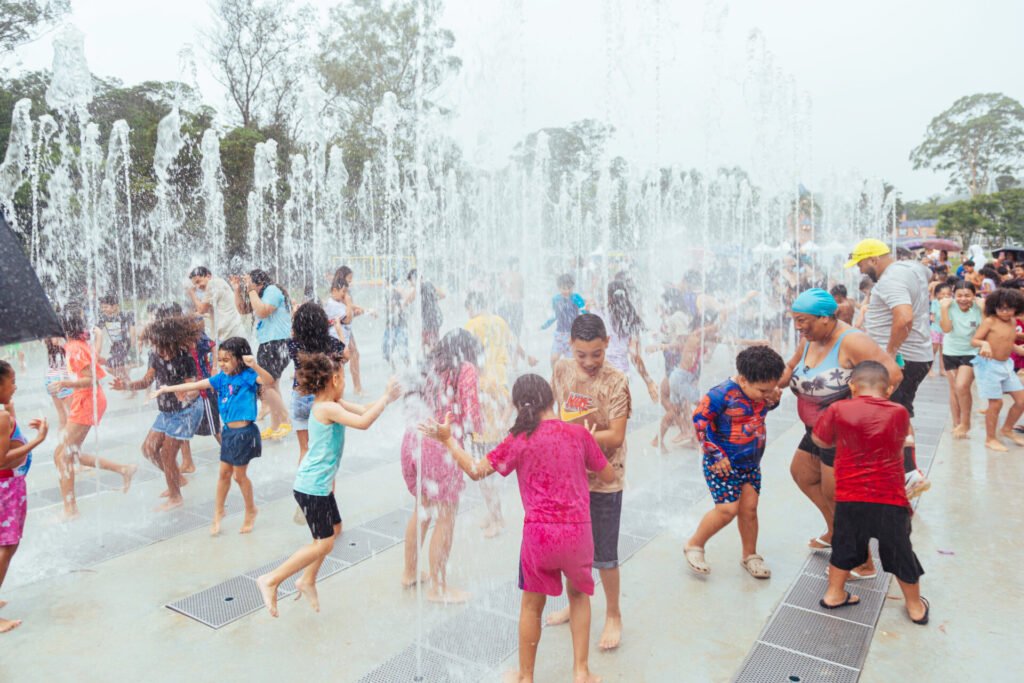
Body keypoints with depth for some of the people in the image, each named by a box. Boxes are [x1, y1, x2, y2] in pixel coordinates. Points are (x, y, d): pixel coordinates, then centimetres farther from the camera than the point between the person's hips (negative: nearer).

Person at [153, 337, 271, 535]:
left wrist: (255, 365, -48)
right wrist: (167, 389, 11)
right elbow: (195, 385, 10)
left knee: (239, 475, 6)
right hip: (229, 431, 6)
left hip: (244, 432, -6)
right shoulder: (222, 378, 4)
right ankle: (218, 511, 31)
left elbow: (269, 380, -33)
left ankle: (251, 511, 26)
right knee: (224, 473, 15)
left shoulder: (247, 376, -15)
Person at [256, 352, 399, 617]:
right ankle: (271, 580, 8)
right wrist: (386, 397, -23)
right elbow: (363, 422, -32)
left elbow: (364, 410, 10)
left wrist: (386, 397, -3)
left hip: (320, 484, 10)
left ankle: (307, 581, 34)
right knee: (324, 543, -1)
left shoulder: (332, 404, 7)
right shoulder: (328, 408, -23)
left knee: (334, 529, 20)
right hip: (313, 487, -10)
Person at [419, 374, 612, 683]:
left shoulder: (519, 440, -5)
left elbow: (476, 471, -2)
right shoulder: (578, 433, -1)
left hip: (539, 531, -1)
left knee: (532, 604, 19)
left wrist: (447, 439, 7)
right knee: (578, 594, 26)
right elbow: (609, 476, 8)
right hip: (577, 530, 1)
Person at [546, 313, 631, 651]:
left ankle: (613, 616, 32)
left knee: (604, 554, 9)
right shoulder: (561, 370, -3)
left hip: (603, 480, -4)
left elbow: (616, 436, -20)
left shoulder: (616, 382, -17)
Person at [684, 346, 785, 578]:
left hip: (751, 463, 6)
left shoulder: (759, 392, -3)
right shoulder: (723, 394, -24)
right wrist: (715, 454, -16)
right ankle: (694, 546, 14)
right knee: (727, 509, -8)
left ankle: (750, 555, 32)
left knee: (749, 508, 10)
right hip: (723, 463, -6)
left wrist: (774, 399, -4)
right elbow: (700, 419, -18)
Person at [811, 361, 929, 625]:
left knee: (844, 546, 19)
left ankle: (834, 594, 32)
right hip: (890, 499, 0)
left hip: (850, 497, 0)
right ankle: (915, 606, 35)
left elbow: (820, 440, 4)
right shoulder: (900, 413, -4)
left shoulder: (838, 410, -8)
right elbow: (896, 442, 12)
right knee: (901, 552, 19)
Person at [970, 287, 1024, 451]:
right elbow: (974, 340, -15)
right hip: (989, 365, -7)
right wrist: (984, 344, -33)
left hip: (1006, 365, 7)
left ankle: (1007, 429, 29)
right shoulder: (990, 321, -12)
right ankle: (990, 439, 11)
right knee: (996, 403, -5)